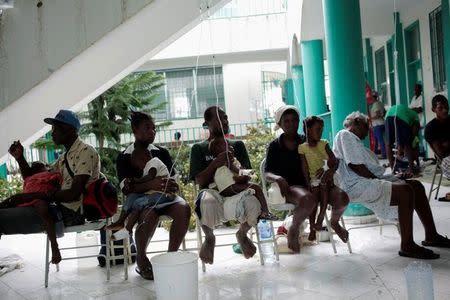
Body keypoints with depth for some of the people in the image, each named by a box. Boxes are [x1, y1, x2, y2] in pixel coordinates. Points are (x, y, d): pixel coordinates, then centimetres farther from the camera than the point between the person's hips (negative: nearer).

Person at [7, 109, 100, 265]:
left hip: (75, 212, -9)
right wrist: (20, 158, 4)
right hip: (62, 207, 9)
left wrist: (39, 195, -13)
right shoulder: (65, 157, 16)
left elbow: (73, 194, -21)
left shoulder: (85, 152, -12)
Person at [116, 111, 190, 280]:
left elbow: (173, 180, 13)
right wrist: (150, 184, -26)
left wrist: (173, 186, -14)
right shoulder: (124, 157, 4)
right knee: (150, 216, -37)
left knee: (183, 208, -29)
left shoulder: (162, 152, 15)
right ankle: (141, 259, -10)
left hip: (164, 196, 3)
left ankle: (171, 254, -14)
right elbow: (126, 188, -9)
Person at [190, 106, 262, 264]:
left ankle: (242, 233, 2)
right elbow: (199, 181, 1)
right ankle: (209, 238, -5)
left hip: (236, 192, 2)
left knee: (253, 202, -34)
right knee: (206, 202, -40)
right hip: (212, 192, -2)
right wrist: (215, 163, -16)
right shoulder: (199, 148, 12)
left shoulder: (237, 145, 19)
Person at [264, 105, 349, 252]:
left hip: (312, 182, 4)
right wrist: (278, 178, -25)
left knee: (341, 197, -20)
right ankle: (294, 230, -9)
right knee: (308, 200, -38)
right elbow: (267, 173, -2)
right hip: (290, 186, -4)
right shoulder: (275, 146, 4)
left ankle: (334, 222, 16)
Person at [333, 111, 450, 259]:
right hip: (357, 185, -11)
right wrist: (376, 179, -11)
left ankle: (431, 236, 6)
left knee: (416, 185, 4)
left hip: (369, 180, 11)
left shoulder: (353, 139, 29)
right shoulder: (344, 135, -3)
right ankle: (407, 246, -23)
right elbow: (354, 165, -15)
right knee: (405, 191, -27)